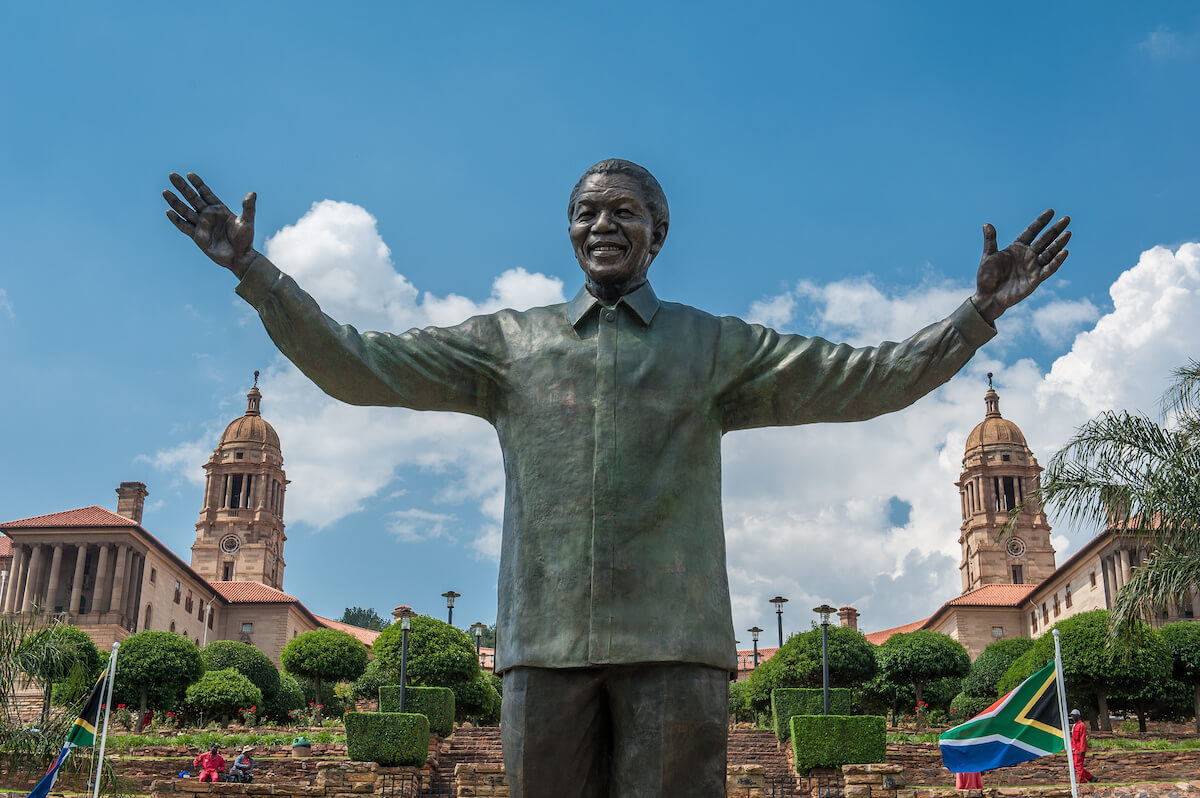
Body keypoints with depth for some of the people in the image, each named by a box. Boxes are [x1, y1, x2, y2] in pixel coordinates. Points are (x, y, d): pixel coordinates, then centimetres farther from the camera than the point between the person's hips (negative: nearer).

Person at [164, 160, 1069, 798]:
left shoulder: (716, 346, 14)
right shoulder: (509, 341, 16)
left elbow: (867, 379, 9)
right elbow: (358, 365, 13)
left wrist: (979, 312, -2)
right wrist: (255, 272, 5)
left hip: (674, 639, -1)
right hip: (545, 640, 2)